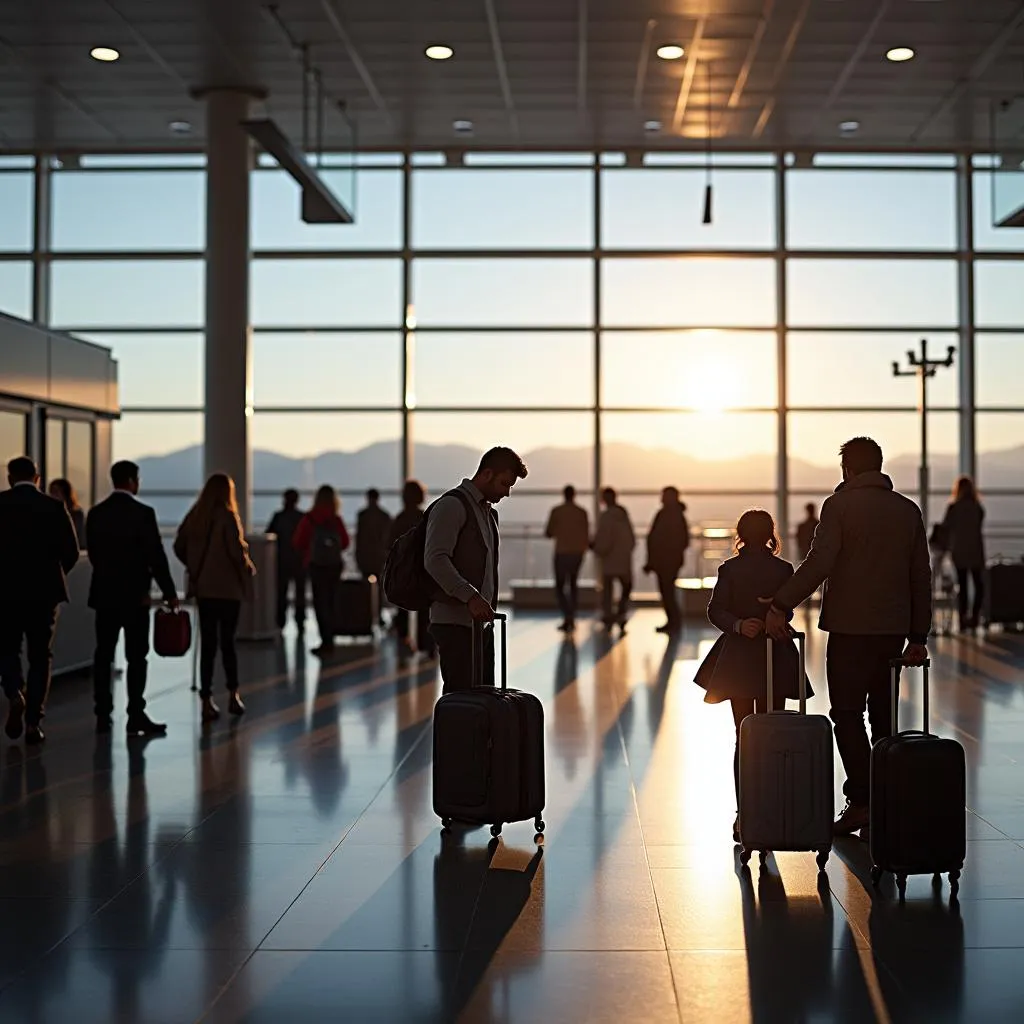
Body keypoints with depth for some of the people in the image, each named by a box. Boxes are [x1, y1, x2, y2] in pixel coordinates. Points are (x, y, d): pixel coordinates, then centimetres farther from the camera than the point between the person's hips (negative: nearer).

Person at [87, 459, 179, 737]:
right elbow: (156, 556, -11)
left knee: (103, 655, 9)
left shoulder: (96, 513, 5)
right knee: (136, 657, -2)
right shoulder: (143, 513, -11)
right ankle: (136, 716, -4)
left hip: (104, 593, 5)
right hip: (134, 594, -5)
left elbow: (93, 552, 10)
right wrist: (169, 592, -4)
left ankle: (103, 715, 11)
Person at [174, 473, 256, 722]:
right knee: (227, 641, 9)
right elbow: (236, 550, -18)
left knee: (207, 643, 6)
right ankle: (233, 695, 17)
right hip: (227, 587, -4)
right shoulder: (227, 516, -13)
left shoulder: (194, 516, 2)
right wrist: (248, 568, 0)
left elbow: (179, 547, 4)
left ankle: (207, 700, 4)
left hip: (202, 587, 4)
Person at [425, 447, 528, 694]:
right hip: (455, 622, -9)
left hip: (480, 621, 9)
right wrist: (470, 596, -30)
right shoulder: (452, 505, -10)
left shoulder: (489, 512, 20)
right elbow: (435, 560, -23)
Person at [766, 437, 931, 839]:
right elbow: (921, 576, 11)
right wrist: (918, 636, 15)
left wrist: (780, 606, -14)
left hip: (850, 628, -5)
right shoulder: (908, 510, 9)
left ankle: (860, 801, -8)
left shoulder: (840, 505, -7)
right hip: (894, 629, 5)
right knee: (883, 717, 12)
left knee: (847, 715, 0)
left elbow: (818, 564, -18)